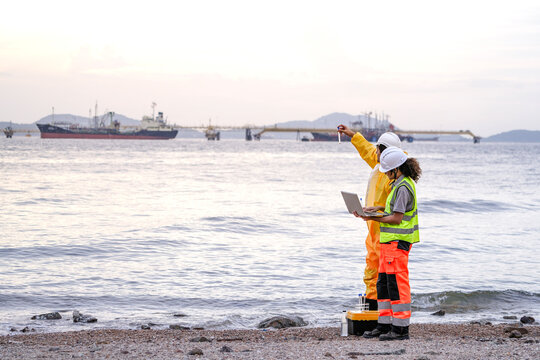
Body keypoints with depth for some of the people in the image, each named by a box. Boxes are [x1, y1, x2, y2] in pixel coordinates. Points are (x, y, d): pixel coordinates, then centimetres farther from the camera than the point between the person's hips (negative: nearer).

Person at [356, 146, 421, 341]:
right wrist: (378, 208, 14)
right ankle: (384, 325, 17)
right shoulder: (402, 182, 15)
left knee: (397, 284, -7)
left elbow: (397, 218, -20)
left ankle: (401, 329, -4)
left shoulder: (403, 187, -17)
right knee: (383, 283, 13)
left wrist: (373, 218, -14)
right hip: (390, 240, 11)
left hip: (397, 242, -11)